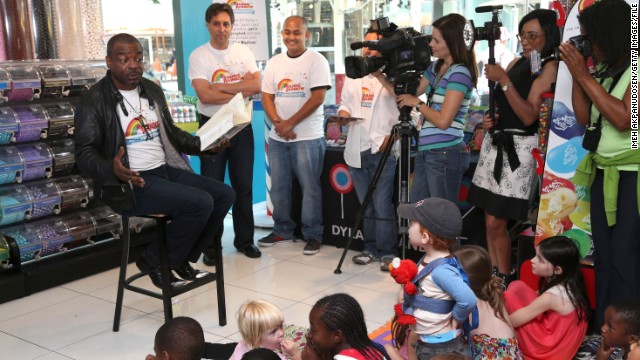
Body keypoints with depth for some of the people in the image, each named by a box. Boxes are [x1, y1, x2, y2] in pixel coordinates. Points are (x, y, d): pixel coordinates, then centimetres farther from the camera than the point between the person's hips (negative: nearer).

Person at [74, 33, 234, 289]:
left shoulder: (152, 90, 13)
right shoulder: (95, 100, -8)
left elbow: (171, 133, 23)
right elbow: (84, 153, -12)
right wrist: (112, 169, -33)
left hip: (166, 171, 8)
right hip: (131, 183, -8)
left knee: (224, 195, -4)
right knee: (200, 203, -25)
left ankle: (182, 259, 9)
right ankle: (154, 262, -3)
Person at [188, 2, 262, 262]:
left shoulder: (244, 52, 4)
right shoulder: (198, 56, -6)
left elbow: (256, 86, -9)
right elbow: (205, 95, -18)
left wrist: (221, 86, -15)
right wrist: (241, 90, -14)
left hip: (241, 126, 3)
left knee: (243, 185, 9)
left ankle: (244, 239, 22)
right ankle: (211, 245, 13)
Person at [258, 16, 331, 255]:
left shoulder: (316, 61, -5)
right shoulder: (274, 63, 11)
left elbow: (317, 98, -13)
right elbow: (266, 96, 8)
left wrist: (290, 123, -14)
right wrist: (278, 123, -9)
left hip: (308, 137, -5)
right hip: (277, 137, 5)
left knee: (310, 187, -1)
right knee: (278, 186, 11)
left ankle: (313, 235, 10)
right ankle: (282, 230, 25)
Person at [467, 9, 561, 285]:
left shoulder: (549, 67, -7)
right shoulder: (517, 62, 15)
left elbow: (529, 116, -18)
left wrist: (503, 81, -22)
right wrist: (489, 119, 3)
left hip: (518, 147, -7)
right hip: (494, 141, 7)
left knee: (497, 223, -7)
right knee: (490, 220, 6)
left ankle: (504, 282, 8)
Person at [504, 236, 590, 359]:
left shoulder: (551, 296, -30)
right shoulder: (567, 283, -5)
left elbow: (512, 321, -21)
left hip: (550, 348, -9)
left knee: (510, 298, -14)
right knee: (516, 287, 3)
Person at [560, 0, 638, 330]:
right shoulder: (605, 71, 10)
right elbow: (584, 118, 10)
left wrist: (583, 75, -18)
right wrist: (576, 74, 0)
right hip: (603, 175, 8)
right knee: (603, 259, 14)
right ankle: (604, 331, 26)